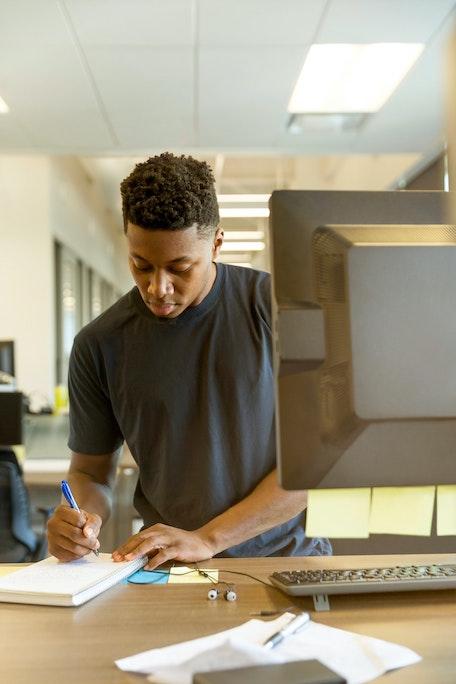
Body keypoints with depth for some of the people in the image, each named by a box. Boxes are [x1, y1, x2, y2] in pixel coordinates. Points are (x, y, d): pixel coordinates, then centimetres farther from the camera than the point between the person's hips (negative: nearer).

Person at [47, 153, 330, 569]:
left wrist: (208, 539, -15)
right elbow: (90, 471, 12)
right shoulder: (99, 345, 0)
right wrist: (82, 520, -12)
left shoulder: (277, 306, -7)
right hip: (171, 568, 1)